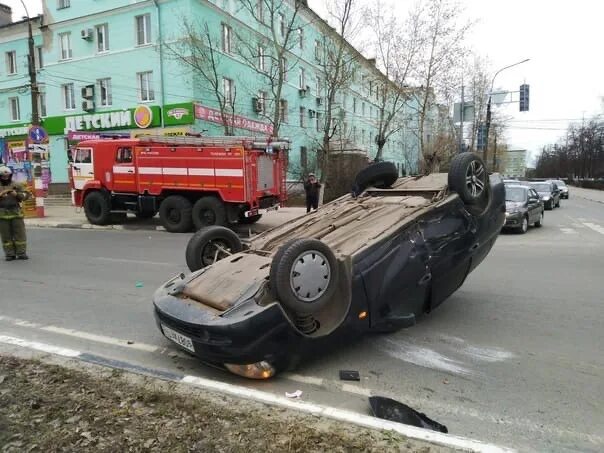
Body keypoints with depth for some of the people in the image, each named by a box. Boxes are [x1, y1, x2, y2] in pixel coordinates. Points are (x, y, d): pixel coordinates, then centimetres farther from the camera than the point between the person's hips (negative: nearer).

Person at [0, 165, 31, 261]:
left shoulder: (17, 185, 8)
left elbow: (26, 194, 4)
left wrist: (17, 194, -13)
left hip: (16, 213, 0)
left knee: (20, 234, 0)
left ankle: (21, 253, 6)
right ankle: (10, 254, 9)